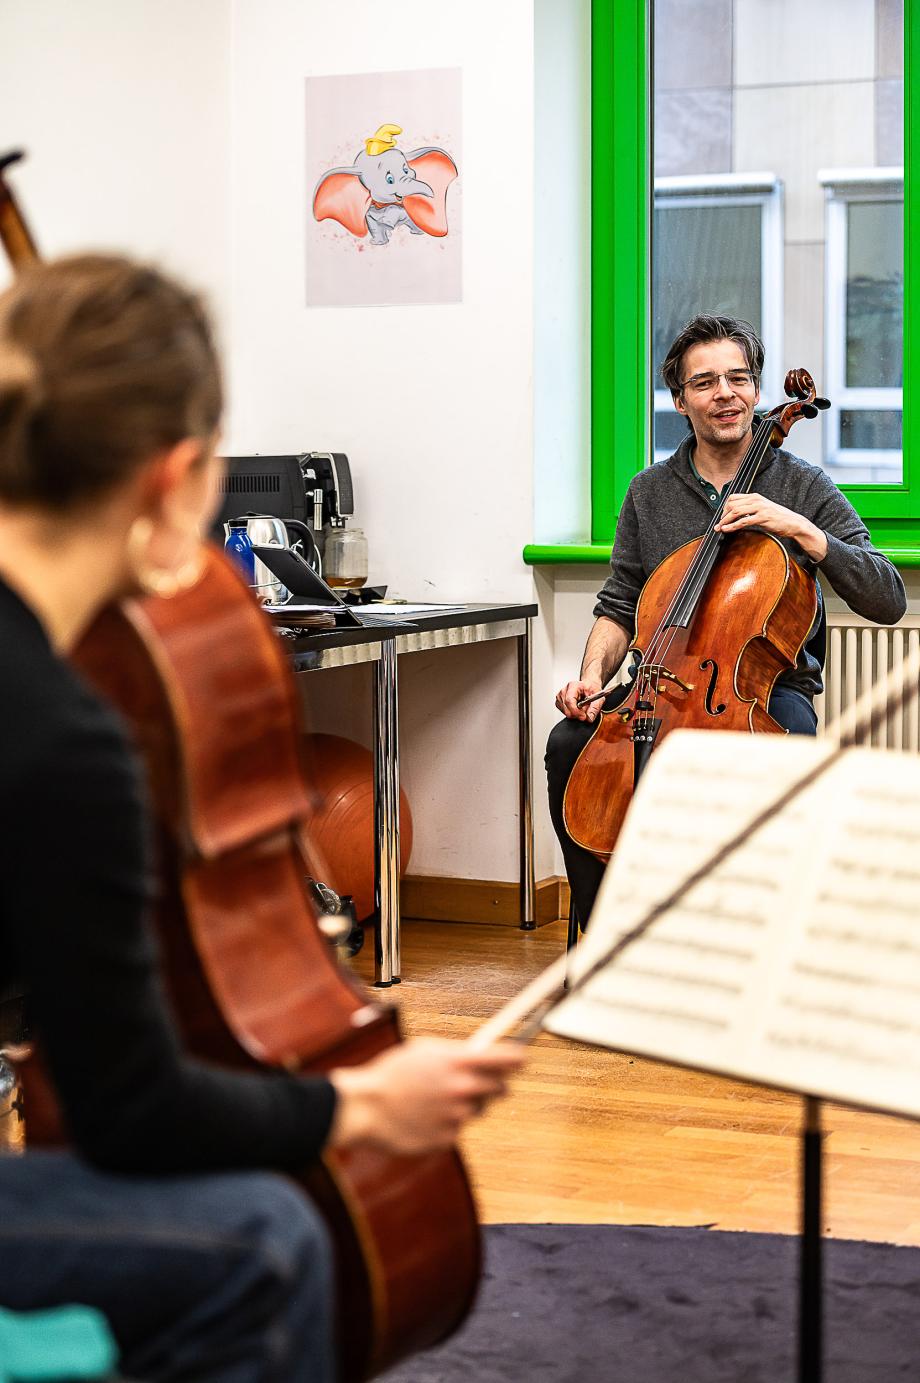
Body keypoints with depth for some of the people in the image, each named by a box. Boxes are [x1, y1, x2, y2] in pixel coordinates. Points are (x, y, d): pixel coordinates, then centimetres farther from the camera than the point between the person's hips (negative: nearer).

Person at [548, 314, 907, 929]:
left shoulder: (803, 486, 2)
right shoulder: (650, 493, 11)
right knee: (569, 743, -24)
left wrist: (802, 531, -18)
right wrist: (594, 674, -7)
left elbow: (888, 601, -7)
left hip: (768, 686, -3)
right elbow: (620, 607, 14)